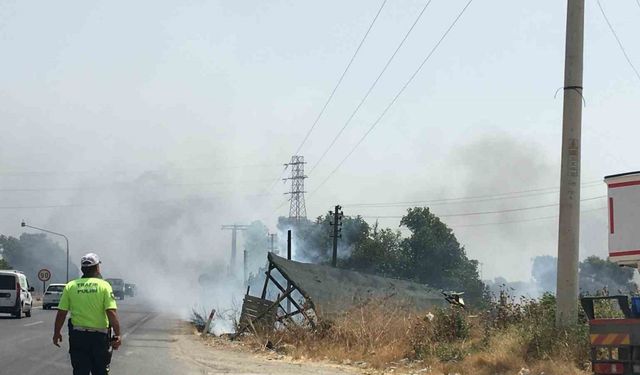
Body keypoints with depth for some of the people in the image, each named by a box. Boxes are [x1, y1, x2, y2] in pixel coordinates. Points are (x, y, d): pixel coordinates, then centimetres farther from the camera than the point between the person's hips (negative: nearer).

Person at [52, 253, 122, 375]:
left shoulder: (70, 286, 1)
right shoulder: (104, 286, -5)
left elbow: (61, 313, -1)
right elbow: (111, 313, -13)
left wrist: (56, 333, 10)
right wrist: (117, 335, -12)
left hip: (77, 336, 1)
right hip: (99, 336, -1)